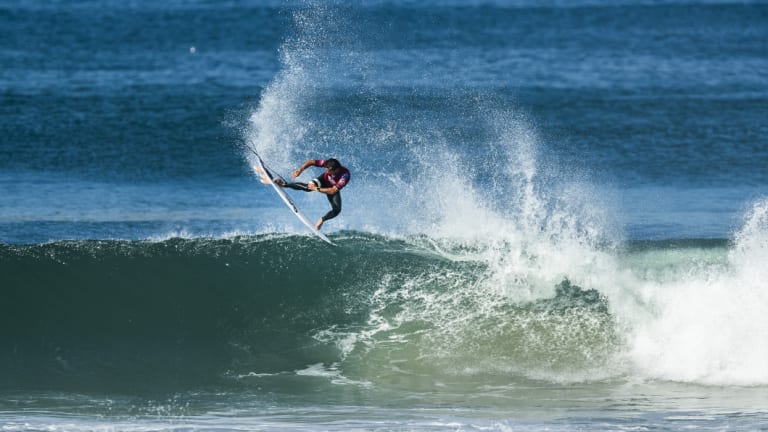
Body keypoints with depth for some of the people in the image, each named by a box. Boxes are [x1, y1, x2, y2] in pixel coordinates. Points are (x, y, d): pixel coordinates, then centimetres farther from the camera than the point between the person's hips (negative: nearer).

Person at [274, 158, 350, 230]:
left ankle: (322, 220, 13)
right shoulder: (328, 164, -33)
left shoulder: (345, 175, -42)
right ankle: (284, 184, -19)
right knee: (308, 187, -30)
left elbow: (333, 191, -42)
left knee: (337, 210, -16)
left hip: (333, 189, 0)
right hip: (323, 180, 0)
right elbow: (311, 162, -23)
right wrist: (300, 170, -37)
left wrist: (316, 189, -40)